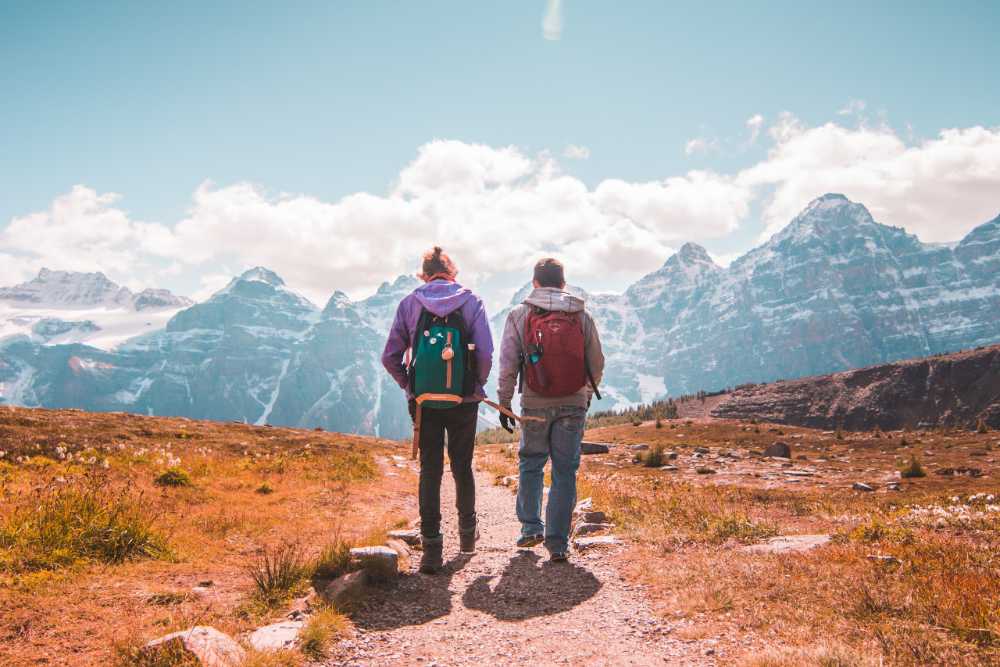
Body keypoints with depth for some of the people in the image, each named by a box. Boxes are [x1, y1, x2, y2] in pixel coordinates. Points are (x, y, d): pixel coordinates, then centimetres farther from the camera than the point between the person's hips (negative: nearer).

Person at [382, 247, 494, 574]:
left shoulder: (409, 304, 3)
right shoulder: (471, 302, 0)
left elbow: (390, 357, -1)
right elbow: (485, 353, -11)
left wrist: (410, 386, 11)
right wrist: (477, 387, 5)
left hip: (424, 402, 0)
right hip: (463, 402, 0)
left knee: (430, 471, 5)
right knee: (463, 467, 16)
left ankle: (432, 547, 2)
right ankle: (467, 532, 33)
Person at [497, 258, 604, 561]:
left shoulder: (519, 315, -3)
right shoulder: (582, 317, 1)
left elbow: (508, 366, -4)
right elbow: (597, 364, 6)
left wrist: (504, 404, 6)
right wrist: (588, 393, 24)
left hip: (535, 405, 0)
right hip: (574, 405, 1)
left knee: (530, 466, 19)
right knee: (565, 473, 6)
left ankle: (531, 528, 20)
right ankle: (558, 543, 8)